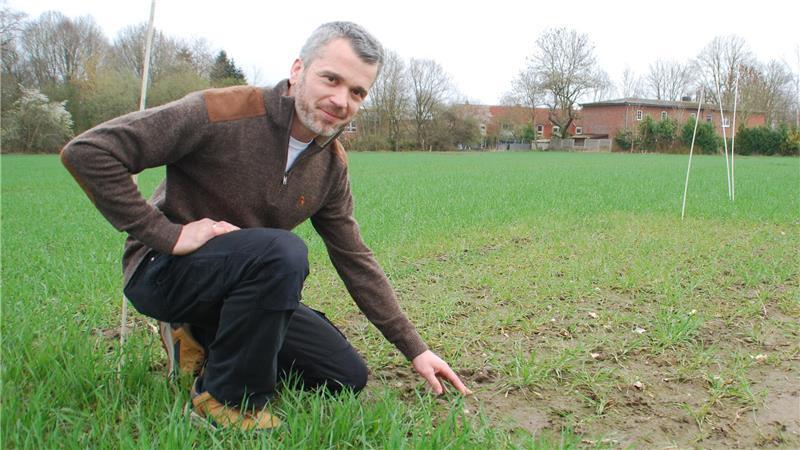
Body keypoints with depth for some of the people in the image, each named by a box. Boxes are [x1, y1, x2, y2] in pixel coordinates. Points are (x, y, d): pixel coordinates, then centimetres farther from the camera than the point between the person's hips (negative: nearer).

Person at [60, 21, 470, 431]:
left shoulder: (331, 164, -2)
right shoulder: (220, 114, -23)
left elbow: (355, 260, 4)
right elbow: (87, 151, -24)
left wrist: (415, 350, 4)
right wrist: (167, 234, -27)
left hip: (241, 285, 7)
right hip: (164, 273, -6)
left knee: (347, 377, 4)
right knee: (282, 251, -35)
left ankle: (206, 341, 13)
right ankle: (228, 400, -14)